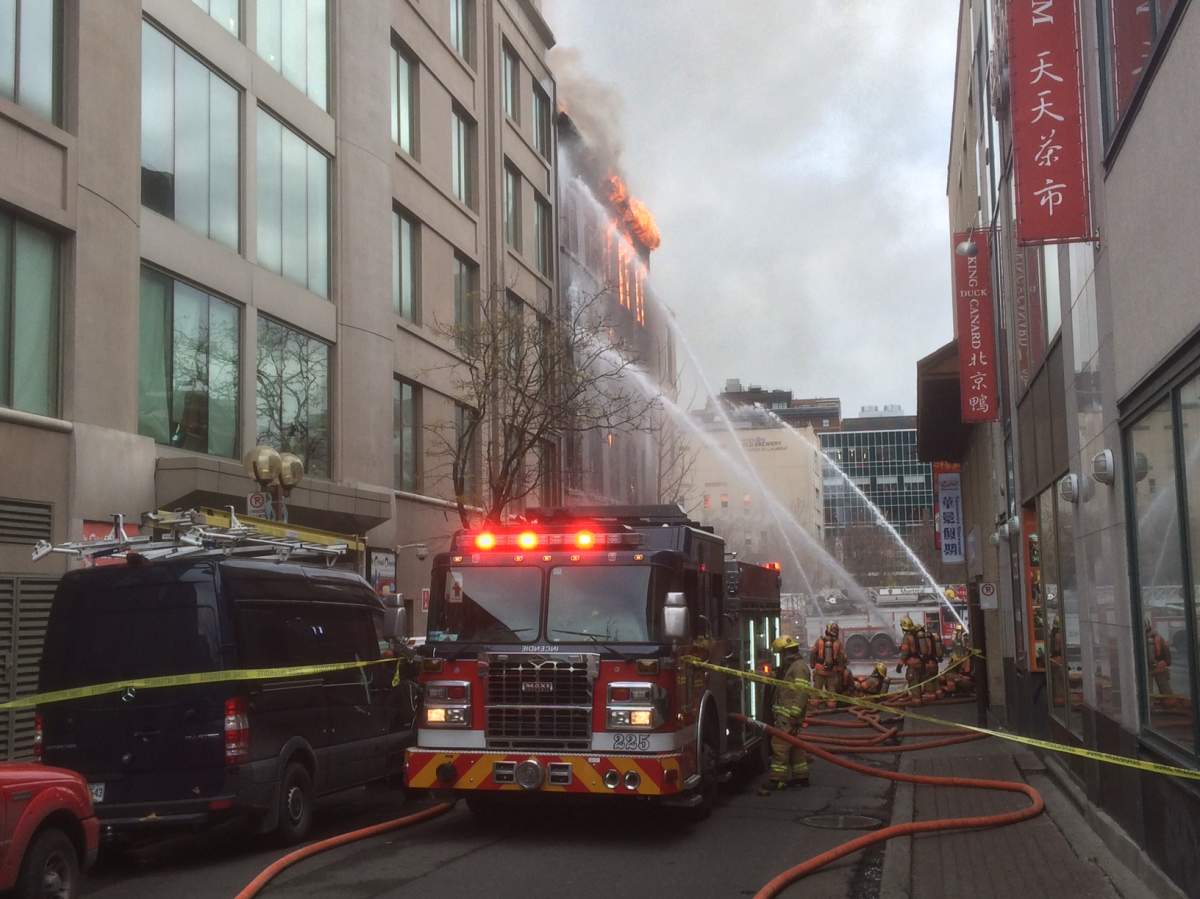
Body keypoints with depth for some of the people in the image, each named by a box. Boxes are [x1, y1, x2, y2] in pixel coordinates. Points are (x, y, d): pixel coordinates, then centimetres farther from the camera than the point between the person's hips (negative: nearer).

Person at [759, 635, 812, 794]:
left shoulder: (799, 667, -15)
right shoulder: (791, 667, 20)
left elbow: (801, 695, -22)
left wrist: (792, 717, -25)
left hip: (789, 715, -11)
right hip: (785, 714, 11)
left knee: (780, 746, -12)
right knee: (794, 746, 16)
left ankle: (775, 780, -14)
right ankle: (801, 777, 23)